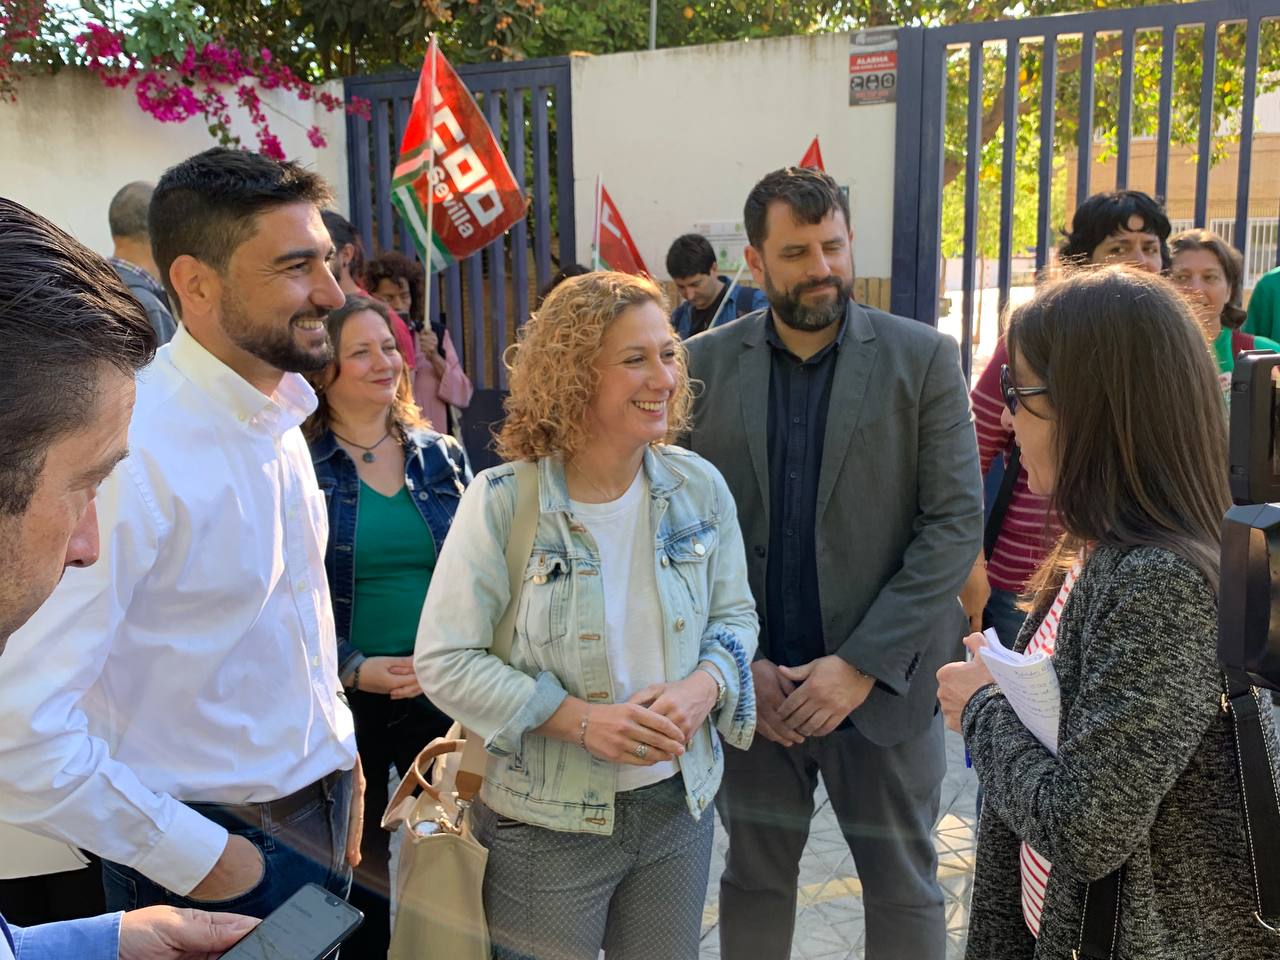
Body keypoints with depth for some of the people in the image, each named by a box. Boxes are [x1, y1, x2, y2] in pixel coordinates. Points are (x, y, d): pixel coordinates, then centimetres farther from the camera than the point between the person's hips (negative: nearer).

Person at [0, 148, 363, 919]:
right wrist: (191, 858, -19)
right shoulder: (135, 450, -26)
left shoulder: (278, 414, 0)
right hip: (220, 854, -7)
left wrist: (338, 754, 10)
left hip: (318, 817, 7)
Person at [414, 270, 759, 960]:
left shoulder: (699, 487, -4)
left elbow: (734, 613, 6)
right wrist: (578, 719, -22)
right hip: (548, 823, -3)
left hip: (678, 802, 4)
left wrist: (703, 686, -16)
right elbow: (444, 662, -13)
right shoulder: (502, 502, -16)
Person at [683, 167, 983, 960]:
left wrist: (862, 665, -15)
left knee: (904, 892, 13)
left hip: (885, 683, -1)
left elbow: (957, 523, -9)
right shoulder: (705, 365, 0)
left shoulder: (924, 358, -5)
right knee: (754, 881, 17)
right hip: (751, 685, 2)